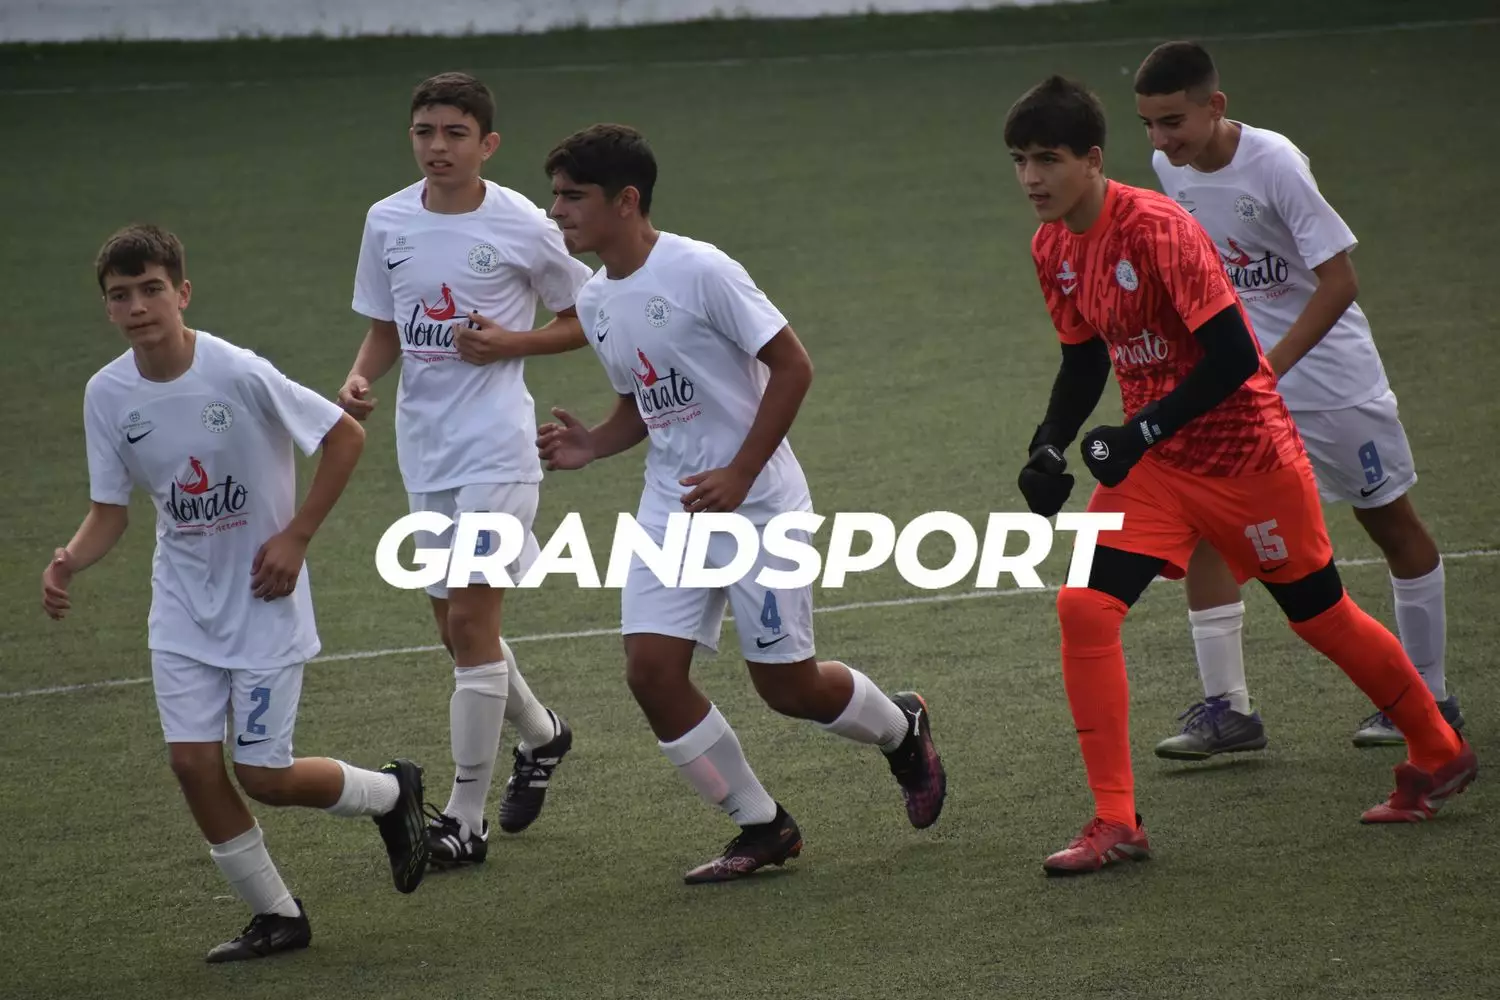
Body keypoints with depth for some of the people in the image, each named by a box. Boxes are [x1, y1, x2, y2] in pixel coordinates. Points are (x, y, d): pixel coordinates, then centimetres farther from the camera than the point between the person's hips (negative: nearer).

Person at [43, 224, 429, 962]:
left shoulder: (240, 375, -22)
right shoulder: (107, 394, -8)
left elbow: (345, 437, -11)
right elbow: (110, 511, 0)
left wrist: (296, 537, -13)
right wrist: (70, 561, -21)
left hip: (263, 599, -4)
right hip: (183, 604, 4)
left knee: (262, 776, -4)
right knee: (193, 761, -4)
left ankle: (391, 793, 26)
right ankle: (275, 916, 14)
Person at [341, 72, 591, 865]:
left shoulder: (523, 227, -8)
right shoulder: (388, 222, 4)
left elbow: (587, 321, 3)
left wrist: (510, 342, -13)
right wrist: (360, 379, -6)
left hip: (496, 449, -6)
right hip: (424, 449, 6)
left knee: (471, 623, -10)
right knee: (455, 628, 13)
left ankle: (465, 819, -4)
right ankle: (540, 734, 42)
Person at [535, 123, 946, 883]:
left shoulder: (701, 271, -17)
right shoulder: (595, 301, 6)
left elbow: (792, 366, -15)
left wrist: (739, 476, -20)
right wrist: (592, 445, -3)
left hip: (756, 505, -7)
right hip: (671, 508, 7)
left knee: (786, 684, -1)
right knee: (651, 671, -7)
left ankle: (902, 730, 32)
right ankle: (762, 828, 8)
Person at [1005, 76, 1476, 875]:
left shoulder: (1157, 229, -25)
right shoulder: (1052, 248, -1)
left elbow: (1232, 355, -27)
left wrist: (1142, 434, -28)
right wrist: (1049, 449, 0)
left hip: (1246, 455, -6)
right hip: (1150, 462, 6)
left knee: (1320, 614, 10)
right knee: (1084, 607, -13)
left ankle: (1439, 755, 35)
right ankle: (1115, 824, -9)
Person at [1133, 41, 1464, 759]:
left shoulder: (1274, 163, -23)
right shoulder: (1168, 169, -4)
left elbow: (1337, 281, -23)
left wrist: (1268, 367, -29)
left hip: (1326, 371, -5)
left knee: (1392, 524, 6)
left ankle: (1429, 697, 19)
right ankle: (1227, 708, -4)